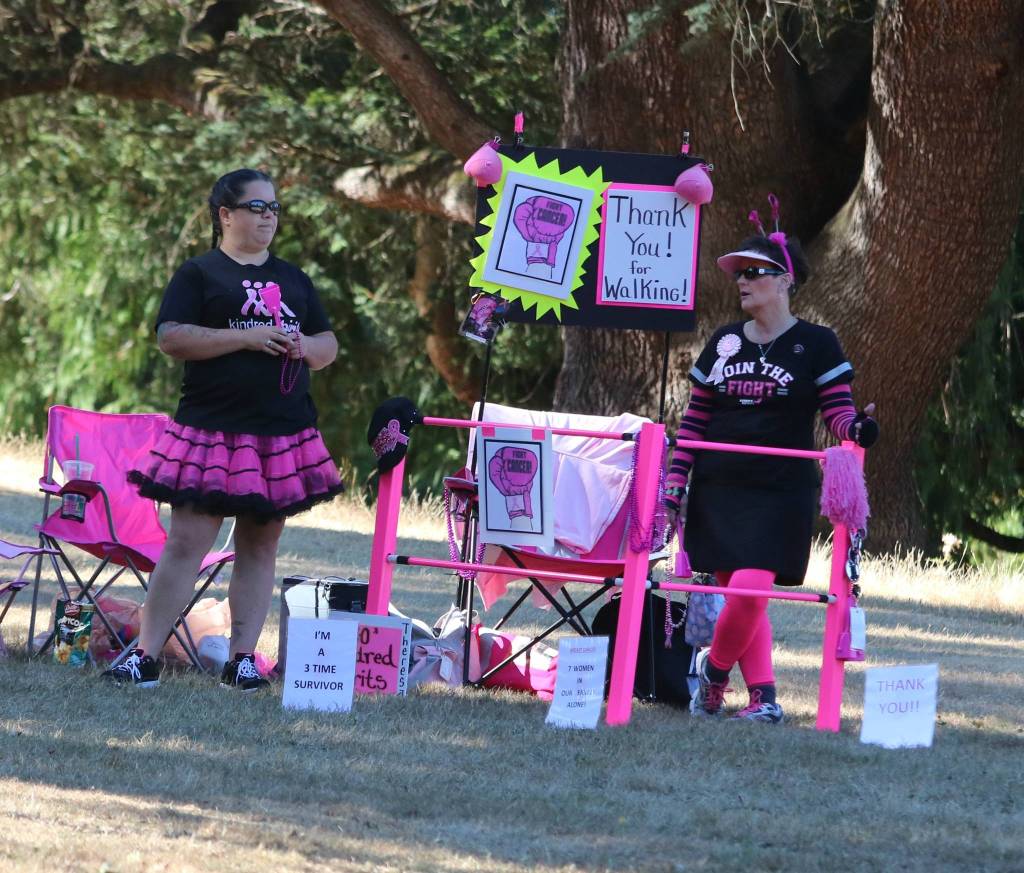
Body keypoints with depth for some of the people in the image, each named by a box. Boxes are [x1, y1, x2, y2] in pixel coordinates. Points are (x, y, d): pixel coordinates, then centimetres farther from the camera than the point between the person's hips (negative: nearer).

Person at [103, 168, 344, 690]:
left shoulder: (293, 279, 19)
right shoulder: (199, 274, 3)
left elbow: (328, 347, 22)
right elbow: (170, 338, -9)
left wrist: (306, 346, -3)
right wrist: (245, 338, -16)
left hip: (283, 435, 5)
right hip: (212, 430, -5)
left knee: (259, 547, 4)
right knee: (186, 544, -8)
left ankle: (242, 660, 7)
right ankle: (144, 657, -7)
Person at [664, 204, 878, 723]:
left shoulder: (816, 345, -1)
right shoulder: (724, 343, 11)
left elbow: (838, 411, -3)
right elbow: (694, 420, 13)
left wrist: (855, 427, -27)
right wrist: (675, 480, 7)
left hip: (779, 492, -4)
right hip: (718, 489, 4)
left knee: (750, 588, -15)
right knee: (738, 592, 2)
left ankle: (716, 666, 10)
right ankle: (762, 695, 7)